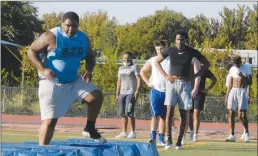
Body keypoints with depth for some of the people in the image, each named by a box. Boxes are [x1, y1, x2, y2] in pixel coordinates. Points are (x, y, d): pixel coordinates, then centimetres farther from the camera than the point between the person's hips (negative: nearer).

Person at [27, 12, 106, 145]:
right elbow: (31, 51, -12)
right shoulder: (51, 37, -17)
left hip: (73, 81, 5)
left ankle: (90, 128, 10)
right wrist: (43, 69, -24)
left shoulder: (83, 39, 1)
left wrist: (89, 70, -7)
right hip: (52, 83, -5)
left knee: (97, 96, -11)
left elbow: (90, 57, 15)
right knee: (50, 120, -7)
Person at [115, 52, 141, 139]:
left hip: (131, 93, -7)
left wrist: (137, 91, -18)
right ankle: (124, 133, 5)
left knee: (129, 113, -12)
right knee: (122, 113, 3)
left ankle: (133, 132, -6)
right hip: (122, 93, 7)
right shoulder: (121, 68, 21)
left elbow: (139, 80, -7)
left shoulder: (134, 67, 1)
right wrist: (117, 94, 16)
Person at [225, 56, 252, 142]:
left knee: (242, 115, -12)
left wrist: (243, 77, -18)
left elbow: (250, 83, -2)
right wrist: (227, 96, 11)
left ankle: (246, 131, 11)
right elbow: (230, 84, 14)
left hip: (242, 92, -4)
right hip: (233, 91, 4)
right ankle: (232, 135, -2)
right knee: (231, 113, -4)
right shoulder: (232, 69, 10)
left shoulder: (246, 69, -1)